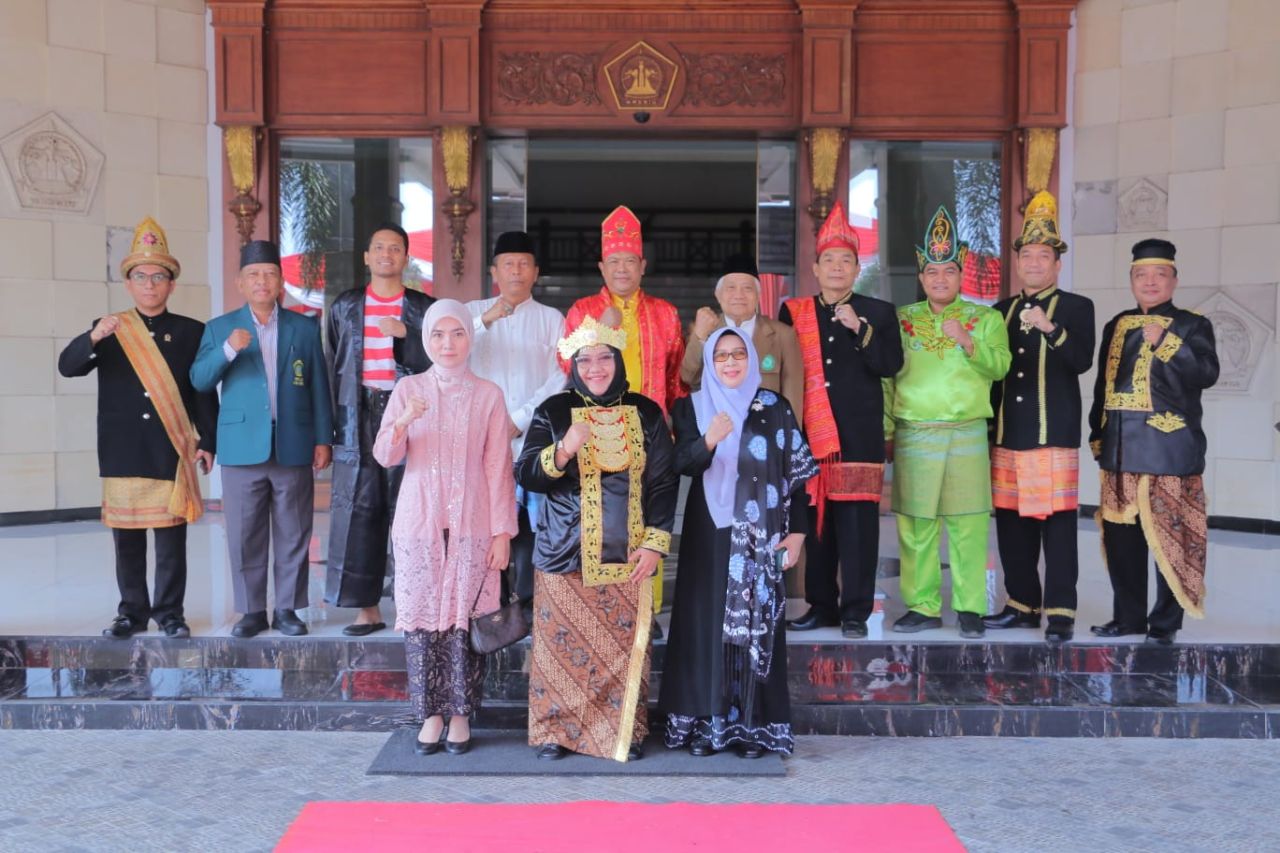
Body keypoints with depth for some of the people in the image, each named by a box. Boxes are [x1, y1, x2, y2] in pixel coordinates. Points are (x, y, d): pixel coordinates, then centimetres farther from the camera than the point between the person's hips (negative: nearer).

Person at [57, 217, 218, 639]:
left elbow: (205, 392, 4)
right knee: (126, 537, 8)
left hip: (172, 453, -1)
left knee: (171, 537, 2)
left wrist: (207, 442, -4)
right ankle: (132, 611, 19)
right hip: (123, 454, 2)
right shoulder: (108, 330, 9)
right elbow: (67, 367, -4)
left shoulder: (191, 332, 6)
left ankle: (170, 613, 11)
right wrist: (93, 338, -24)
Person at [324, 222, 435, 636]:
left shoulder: (424, 308, 7)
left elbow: (437, 364, 0)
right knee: (358, 512, 0)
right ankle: (367, 608, 7)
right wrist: (334, 424, 6)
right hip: (359, 420, 2)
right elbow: (333, 367, 12)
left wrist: (404, 335, -13)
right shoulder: (345, 306, 12)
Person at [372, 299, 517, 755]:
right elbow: (385, 457, -2)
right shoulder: (408, 389, 4)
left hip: (471, 525, -1)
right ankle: (431, 714, 14)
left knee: (465, 619, 0)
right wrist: (403, 421, -22)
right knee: (421, 617, 1)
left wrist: (502, 531, -3)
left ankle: (460, 715, 13)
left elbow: (498, 467, 2)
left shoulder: (488, 394, 3)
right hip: (418, 524, 1)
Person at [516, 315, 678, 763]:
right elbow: (525, 475, -4)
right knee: (563, 642, 1)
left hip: (627, 556, 1)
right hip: (565, 553, -1)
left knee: (625, 645, 3)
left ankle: (625, 731, 15)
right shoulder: (553, 412, 2)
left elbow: (663, 482, 6)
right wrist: (563, 451, -22)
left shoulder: (646, 414, 6)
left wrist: (655, 542, -3)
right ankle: (556, 729, 13)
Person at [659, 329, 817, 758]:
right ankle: (705, 722, 6)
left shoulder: (775, 407, 6)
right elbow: (682, 464, -7)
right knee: (708, 622, -1)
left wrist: (797, 531, 0)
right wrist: (709, 441, -27)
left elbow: (796, 471, 5)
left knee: (757, 624, 0)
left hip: (761, 534, 0)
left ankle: (754, 725, 7)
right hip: (710, 533, 0)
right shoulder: (691, 407, 5)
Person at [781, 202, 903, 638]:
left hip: (859, 435, -2)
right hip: (808, 432, 2)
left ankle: (856, 610, 4)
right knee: (814, 521, 5)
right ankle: (821, 605, 17)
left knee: (857, 522, -3)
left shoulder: (878, 313, 8)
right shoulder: (793, 313, 12)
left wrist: (860, 328, -14)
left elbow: (891, 365, -4)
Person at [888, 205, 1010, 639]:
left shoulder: (985, 318, 9)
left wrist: (967, 342, -19)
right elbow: (886, 376, 9)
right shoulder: (902, 319, 11)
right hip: (914, 435, 1)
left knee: (968, 525, -1)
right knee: (916, 525, 2)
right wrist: (885, 430, 4)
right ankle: (922, 607, 11)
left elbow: (1000, 365, -5)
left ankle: (970, 608, 8)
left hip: (968, 433, -1)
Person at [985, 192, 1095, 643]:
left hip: (1054, 435, -5)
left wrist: (1051, 328, -27)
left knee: (1057, 522, -5)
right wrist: (987, 428, 12)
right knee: (1012, 522, 8)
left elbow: (1081, 361, -13)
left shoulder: (1076, 308, 2)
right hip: (1006, 435, 5)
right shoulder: (1001, 311, 16)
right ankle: (1023, 604, 19)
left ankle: (1060, 611, 0)